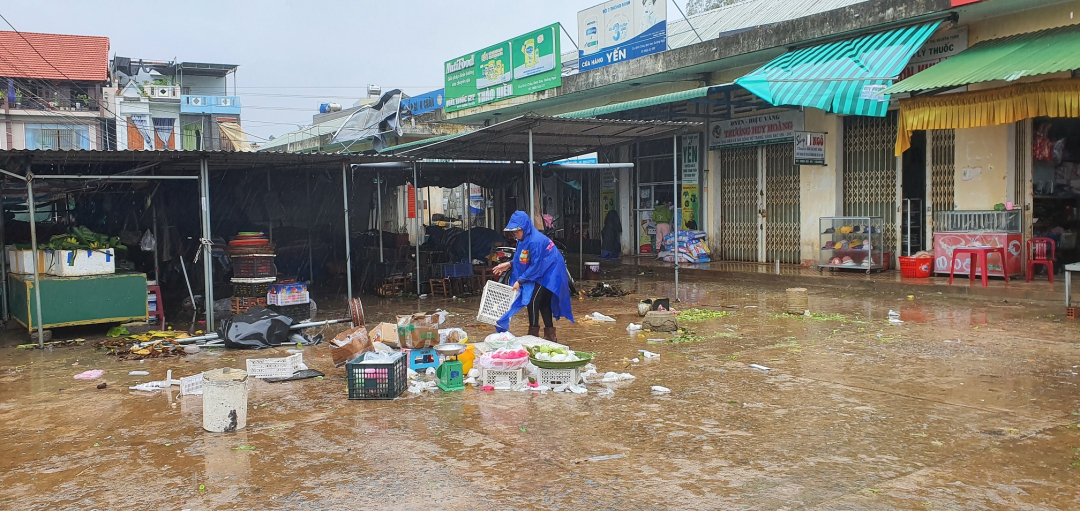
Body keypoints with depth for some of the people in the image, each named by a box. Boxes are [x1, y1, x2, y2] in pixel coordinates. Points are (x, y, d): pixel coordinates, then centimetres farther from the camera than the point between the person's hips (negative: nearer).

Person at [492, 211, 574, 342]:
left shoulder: (535, 241, -28)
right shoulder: (525, 239, 2)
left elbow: (535, 266, -25)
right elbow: (522, 259, 13)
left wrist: (520, 281, -23)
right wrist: (509, 264, -1)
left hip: (548, 274, -10)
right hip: (544, 273, 10)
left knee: (533, 299, -13)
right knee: (544, 303, 14)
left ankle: (533, 334, -6)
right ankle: (550, 335, 23)